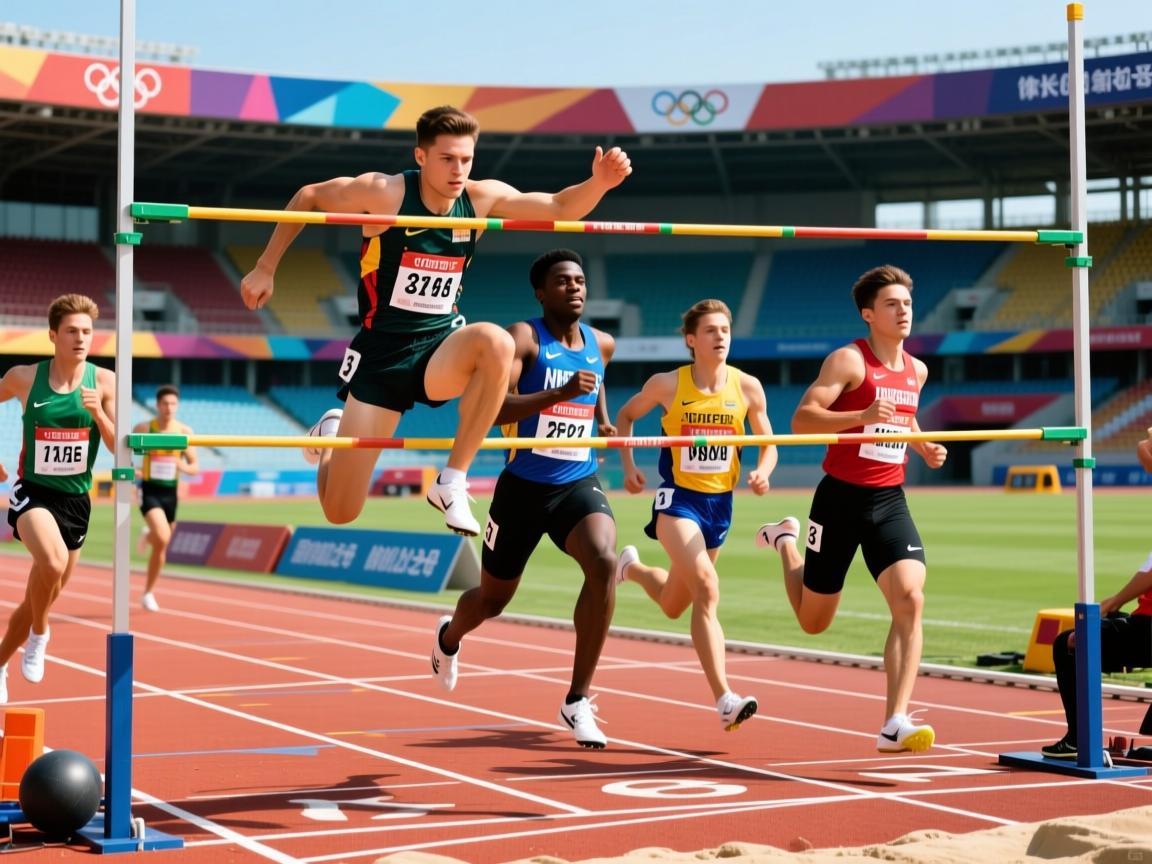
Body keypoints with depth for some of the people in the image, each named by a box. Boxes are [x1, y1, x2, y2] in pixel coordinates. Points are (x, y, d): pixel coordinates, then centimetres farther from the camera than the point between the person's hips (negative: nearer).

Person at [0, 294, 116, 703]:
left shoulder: (104, 382, -4)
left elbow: (119, 448, -5)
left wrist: (98, 412, -22)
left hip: (76, 499, 3)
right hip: (33, 491, -3)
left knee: (43, 596, 13)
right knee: (52, 562, -34)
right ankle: (38, 635, -7)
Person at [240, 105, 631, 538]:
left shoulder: (481, 198, -5)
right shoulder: (384, 193, -15)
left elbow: (560, 207, -5)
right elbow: (306, 198, -1)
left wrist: (599, 182, -25)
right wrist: (265, 269, -1)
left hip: (441, 347, 3)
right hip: (381, 354, -2)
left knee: (496, 342, -36)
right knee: (340, 511, -3)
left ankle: (451, 483, -22)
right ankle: (331, 433, 35)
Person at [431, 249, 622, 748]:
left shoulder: (601, 345, 6)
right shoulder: (523, 338, -12)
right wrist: (560, 393, -35)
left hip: (579, 484, 3)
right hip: (523, 487, -3)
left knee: (604, 562, -27)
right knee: (493, 597, 14)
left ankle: (579, 700, -18)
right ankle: (449, 639, 54)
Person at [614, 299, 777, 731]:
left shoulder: (748, 387, -2)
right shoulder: (667, 385, -7)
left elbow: (768, 444, 8)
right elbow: (625, 416, 10)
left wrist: (762, 472, -13)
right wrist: (629, 467, -2)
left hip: (719, 502, 4)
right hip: (678, 498, -4)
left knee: (674, 606, 16)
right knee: (707, 588, -26)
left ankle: (632, 567, 51)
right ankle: (724, 699, -27)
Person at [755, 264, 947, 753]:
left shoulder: (916, 371, 10)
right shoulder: (849, 360, -11)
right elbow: (801, 419, -19)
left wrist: (922, 446, 10)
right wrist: (862, 416, -32)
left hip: (889, 501, 4)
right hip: (841, 498, -4)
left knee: (910, 601, -18)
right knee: (813, 621, 10)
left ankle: (895, 724, -17)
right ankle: (786, 541, 43)